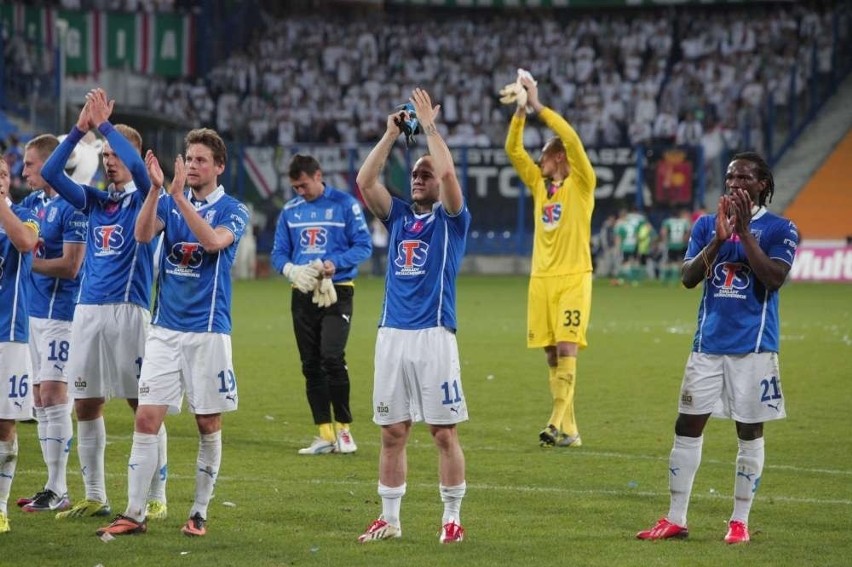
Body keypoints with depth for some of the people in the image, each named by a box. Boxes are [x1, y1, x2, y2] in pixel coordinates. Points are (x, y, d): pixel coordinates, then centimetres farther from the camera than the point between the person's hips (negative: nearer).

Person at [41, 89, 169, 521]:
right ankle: (94, 497, 16)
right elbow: (50, 173, 5)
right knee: (86, 406, 7)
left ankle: (156, 498, 4)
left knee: (145, 406, -2)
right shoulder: (95, 200, 15)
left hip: (129, 311, -6)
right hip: (88, 310, 6)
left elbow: (138, 165, -20)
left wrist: (104, 124, -16)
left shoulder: (143, 197, 1)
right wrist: (79, 129, -4)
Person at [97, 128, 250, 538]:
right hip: (165, 329, 3)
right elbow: (143, 234, -10)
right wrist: (156, 188, -23)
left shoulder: (232, 210, -1)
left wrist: (179, 197, -27)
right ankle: (134, 514, -2)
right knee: (146, 419, -4)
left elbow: (213, 241, -22)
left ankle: (199, 513, 13)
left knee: (208, 426, 3)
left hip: (209, 331, -3)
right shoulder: (169, 203, 9)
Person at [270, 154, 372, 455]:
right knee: (311, 366, 4)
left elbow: (363, 246, -4)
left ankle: (343, 428, -4)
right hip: (303, 294, 5)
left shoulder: (345, 204, -3)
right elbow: (278, 252, 10)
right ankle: (325, 434, 10)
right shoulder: (290, 210, 10)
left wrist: (334, 263, -20)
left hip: (337, 292, -5)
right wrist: (290, 269, -12)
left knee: (332, 358, -17)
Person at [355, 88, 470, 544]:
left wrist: (429, 126, -6)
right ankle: (389, 520, 12)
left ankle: (452, 518, 4)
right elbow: (365, 181, 4)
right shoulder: (398, 216, 16)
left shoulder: (451, 219, 4)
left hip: (434, 335, -4)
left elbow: (448, 173, -13)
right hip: (391, 335, 4)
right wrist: (392, 134, 2)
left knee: (444, 432, -2)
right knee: (392, 432, 7)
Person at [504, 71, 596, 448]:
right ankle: (569, 430, 5)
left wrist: (538, 106, -12)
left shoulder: (580, 184, -1)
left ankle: (558, 423, -22)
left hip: (573, 277, -6)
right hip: (541, 277, 6)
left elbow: (571, 139, -14)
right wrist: (520, 110, 0)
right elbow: (513, 149, 12)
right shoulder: (539, 184, 15)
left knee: (567, 348, -15)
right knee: (551, 353, 3)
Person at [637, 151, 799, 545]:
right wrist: (718, 239, -13)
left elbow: (774, 278, -16)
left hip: (753, 346, -4)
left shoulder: (779, 229, -2)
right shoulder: (706, 225, 9)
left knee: (749, 431, 3)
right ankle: (675, 520, 8)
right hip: (708, 342, 4)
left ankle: (740, 522, 11)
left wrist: (744, 231, -19)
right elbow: (688, 278, 0)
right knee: (687, 426, 2)